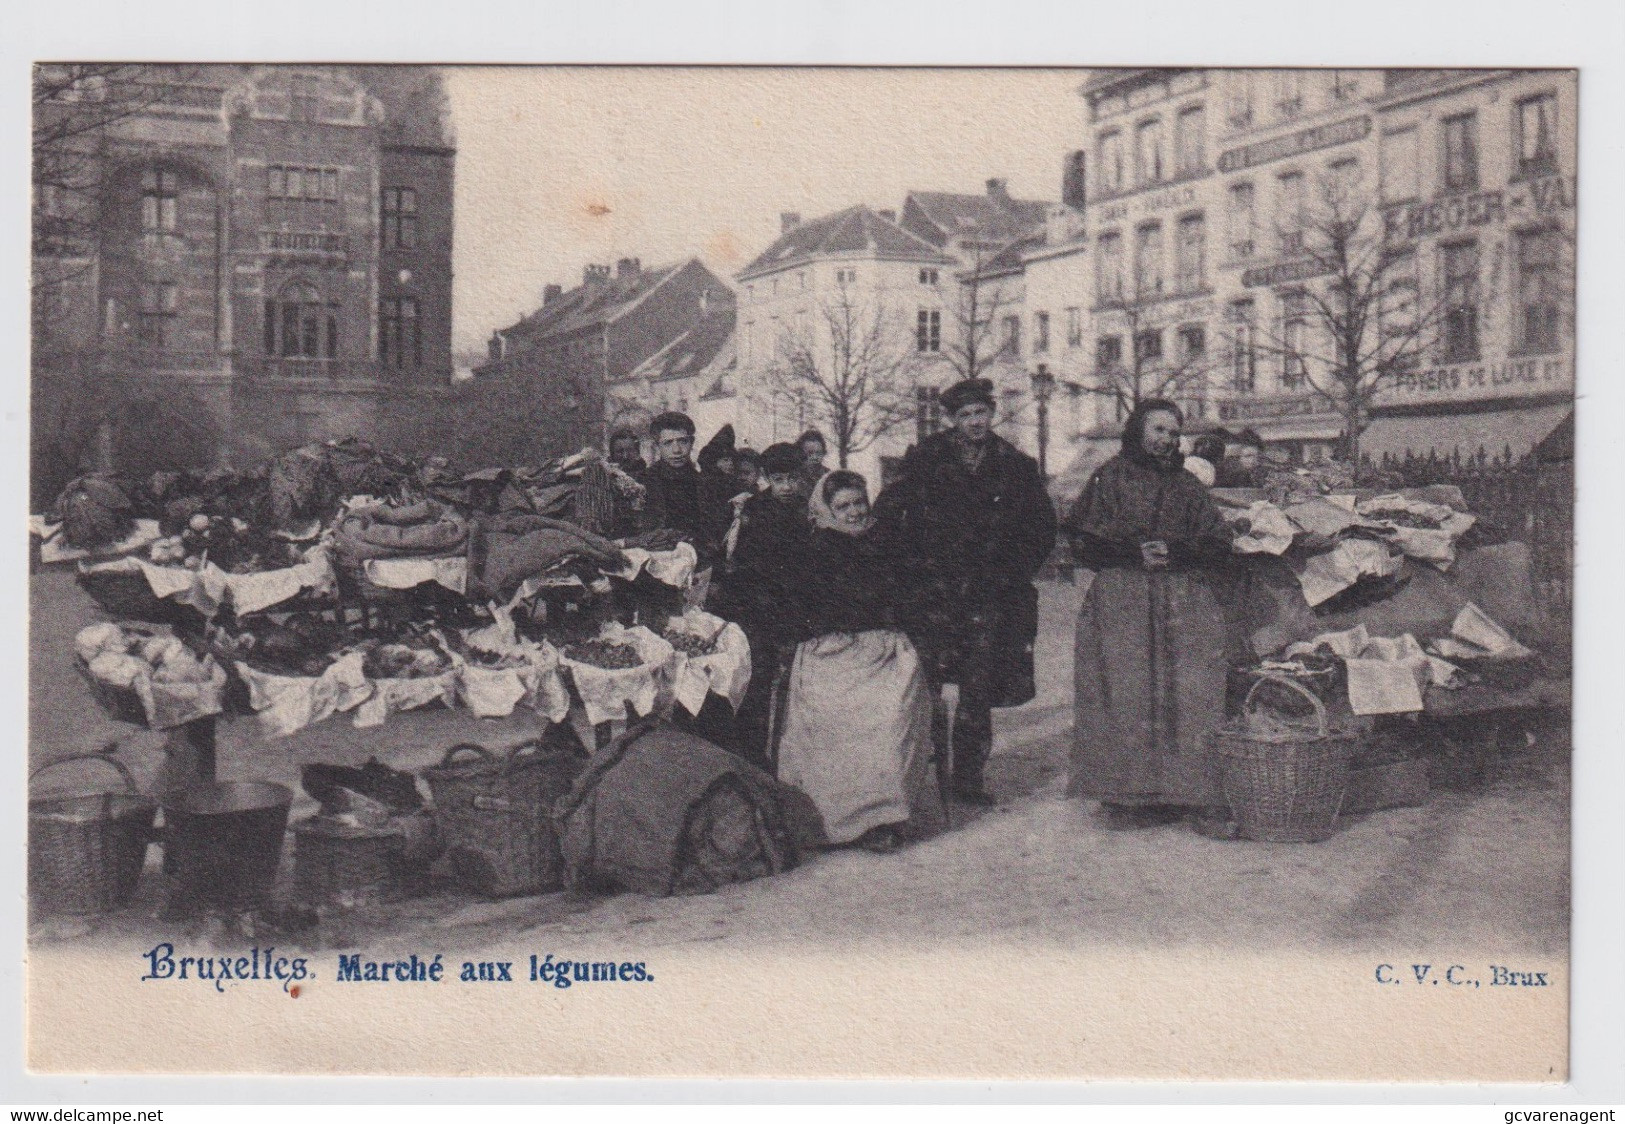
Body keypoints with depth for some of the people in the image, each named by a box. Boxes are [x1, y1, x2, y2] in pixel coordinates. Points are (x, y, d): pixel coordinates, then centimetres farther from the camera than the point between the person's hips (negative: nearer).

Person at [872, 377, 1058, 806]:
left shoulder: (1016, 465, 7)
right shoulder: (926, 459, 3)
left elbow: (1043, 527, 17)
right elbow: (887, 512, 7)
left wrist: (1016, 572, 10)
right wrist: (912, 562, 2)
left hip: (989, 597, 2)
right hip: (934, 592, -1)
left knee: (978, 691, 3)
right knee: (927, 682, -8)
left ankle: (970, 777, 11)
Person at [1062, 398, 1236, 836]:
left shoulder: (1188, 486, 19)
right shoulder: (1110, 478, 11)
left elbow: (1218, 549, 13)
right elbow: (1084, 541, 3)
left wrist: (1174, 552, -4)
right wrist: (1136, 553, -9)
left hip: (1184, 608, 2)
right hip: (1121, 603, -2)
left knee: (1191, 698, -8)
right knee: (1127, 698, -8)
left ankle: (1201, 800, -9)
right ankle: (1129, 798, -4)